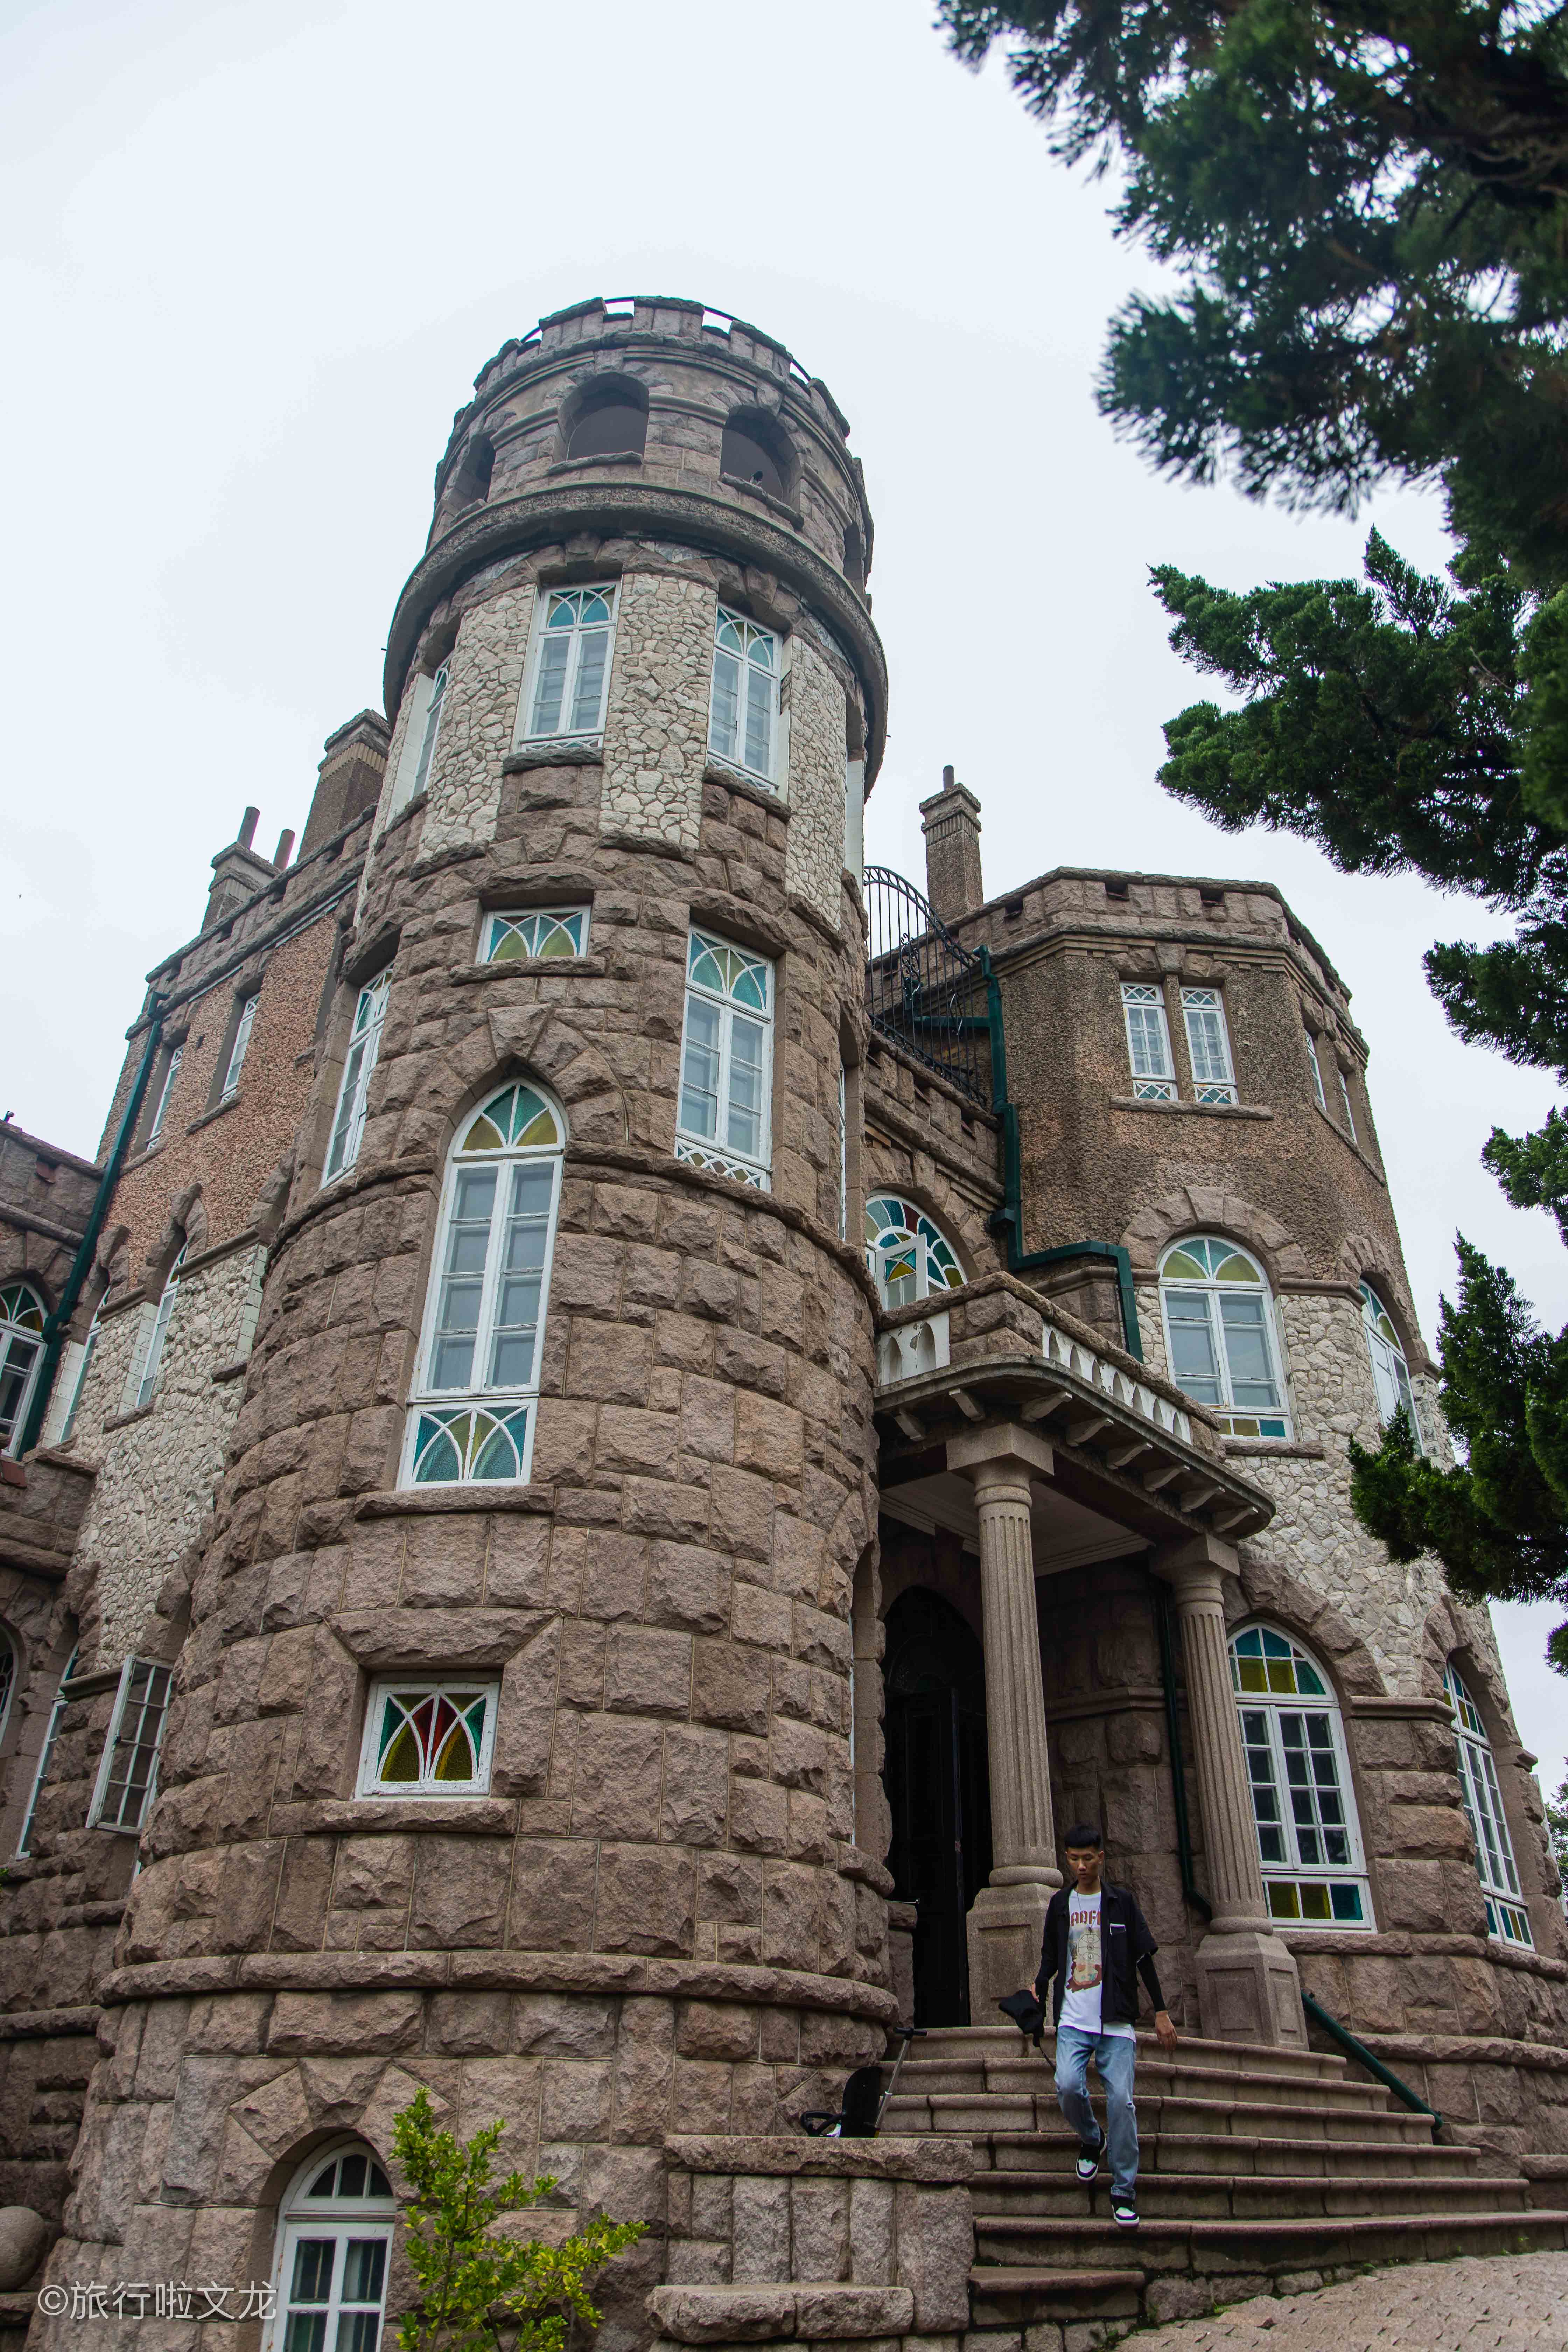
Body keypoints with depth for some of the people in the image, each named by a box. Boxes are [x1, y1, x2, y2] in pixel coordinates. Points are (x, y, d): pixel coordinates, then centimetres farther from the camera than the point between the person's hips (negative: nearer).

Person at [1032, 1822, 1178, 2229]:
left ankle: (1124, 2191, 4)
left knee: (1121, 2099, -9)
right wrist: (1038, 1989, -1)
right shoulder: (1060, 1903, 10)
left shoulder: (1121, 1901, 4)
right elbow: (1051, 1955, 16)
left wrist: (1161, 2012, 4)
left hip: (1115, 2020, -1)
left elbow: (1144, 1958, 6)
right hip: (1073, 2019, 1)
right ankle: (1091, 2140, 15)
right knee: (1068, 2087, -16)